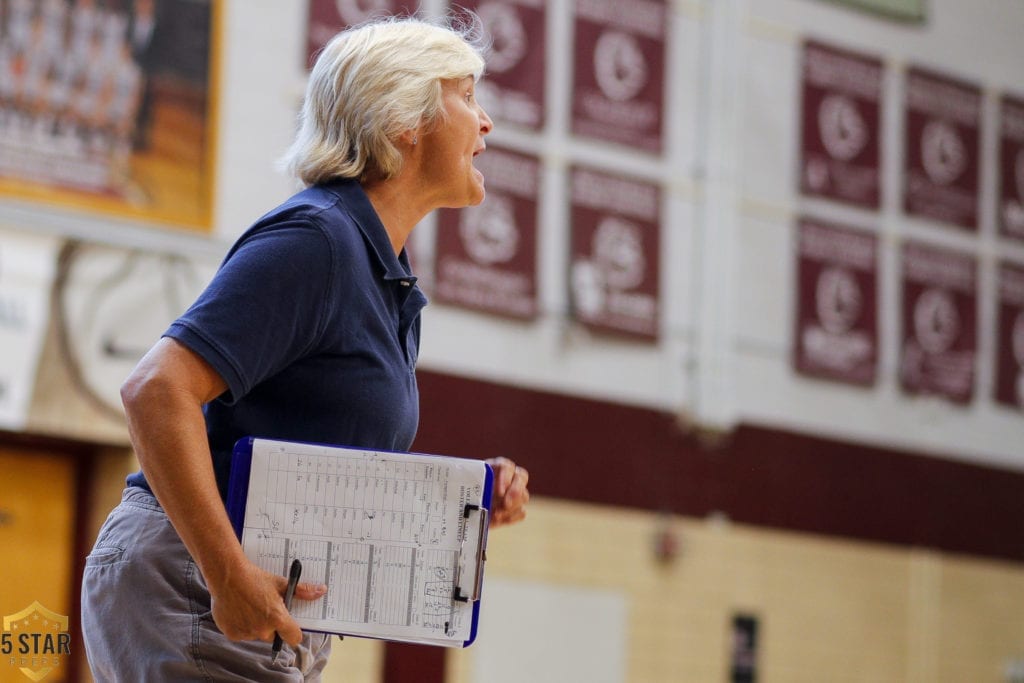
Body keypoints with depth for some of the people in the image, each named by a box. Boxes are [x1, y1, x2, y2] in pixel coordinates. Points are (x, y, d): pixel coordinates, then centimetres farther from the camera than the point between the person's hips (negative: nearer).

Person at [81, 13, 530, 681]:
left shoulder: (394, 285, 17)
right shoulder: (312, 240, -13)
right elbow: (157, 389, -23)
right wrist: (232, 579, -26)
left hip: (275, 619, 10)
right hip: (189, 581, -10)